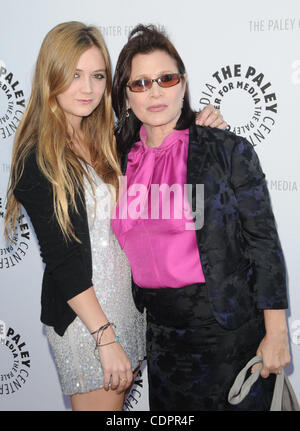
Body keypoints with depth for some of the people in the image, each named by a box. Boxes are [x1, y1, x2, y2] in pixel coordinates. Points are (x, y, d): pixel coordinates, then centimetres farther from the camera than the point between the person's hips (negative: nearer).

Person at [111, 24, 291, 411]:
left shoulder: (229, 151, -10)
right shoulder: (121, 158, 3)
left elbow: (264, 243, -10)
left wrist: (276, 333, -11)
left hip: (230, 335, -4)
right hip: (162, 333, 4)